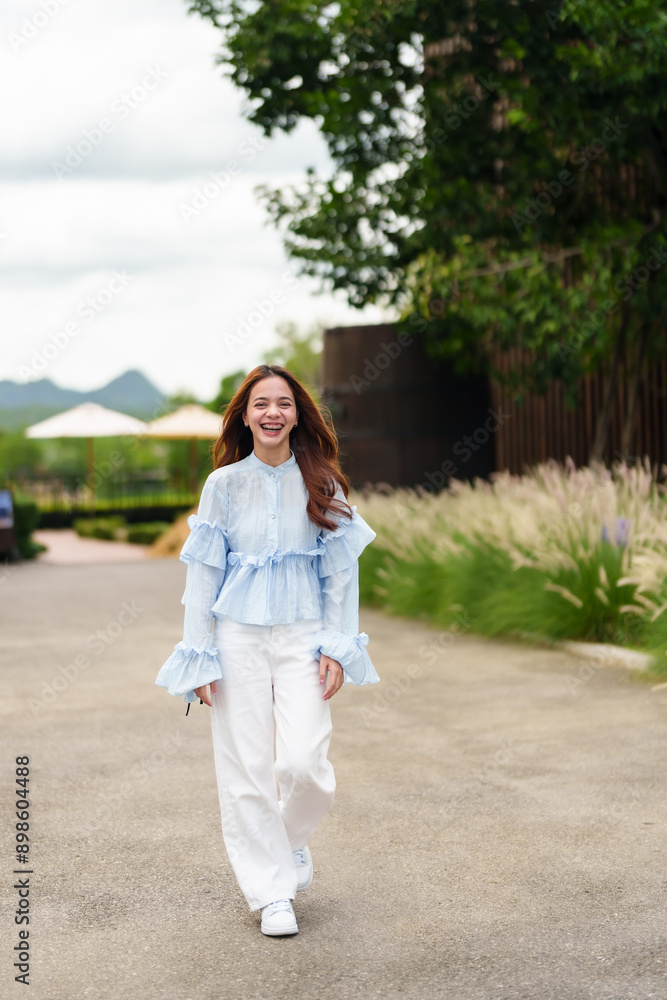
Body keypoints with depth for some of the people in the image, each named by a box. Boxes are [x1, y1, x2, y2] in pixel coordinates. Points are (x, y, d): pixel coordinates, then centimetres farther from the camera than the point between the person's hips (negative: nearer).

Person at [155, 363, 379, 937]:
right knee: (246, 767, 0)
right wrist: (200, 656, 0)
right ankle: (273, 892, 13)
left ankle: (294, 841, 20)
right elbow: (203, 572, 5)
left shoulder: (322, 483, 3)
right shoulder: (223, 485, 2)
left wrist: (336, 646, -2)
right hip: (238, 636, 0)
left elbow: (341, 571, 6)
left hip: (303, 636, 0)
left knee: (302, 761, -12)